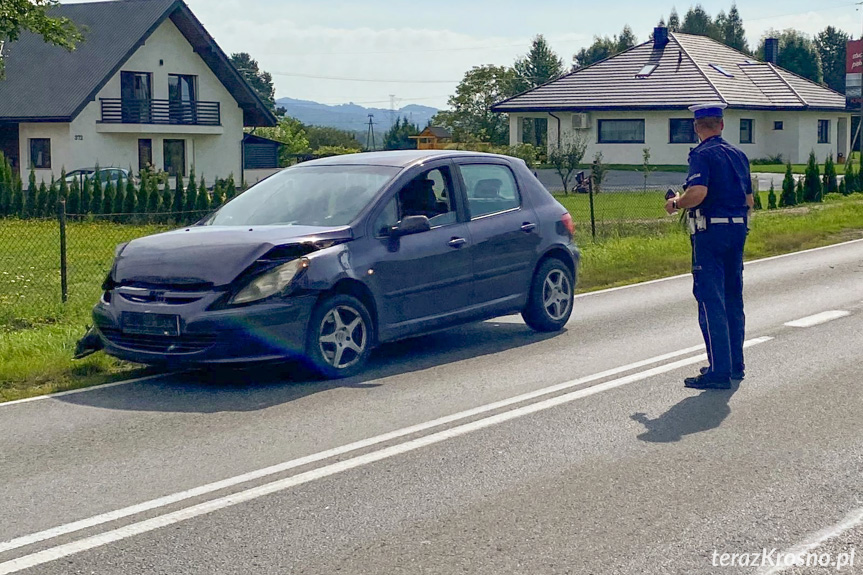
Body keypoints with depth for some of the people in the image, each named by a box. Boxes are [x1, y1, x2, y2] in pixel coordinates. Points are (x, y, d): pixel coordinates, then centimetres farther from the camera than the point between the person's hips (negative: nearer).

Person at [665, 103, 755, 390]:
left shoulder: (702, 154, -9)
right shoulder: (739, 155, 13)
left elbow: (698, 192, -25)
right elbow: (749, 200, 15)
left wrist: (675, 203, -7)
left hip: (710, 230, -8)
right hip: (738, 229, 8)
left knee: (711, 301, -6)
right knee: (733, 299, 16)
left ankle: (719, 371, -8)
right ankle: (735, 364, 23)